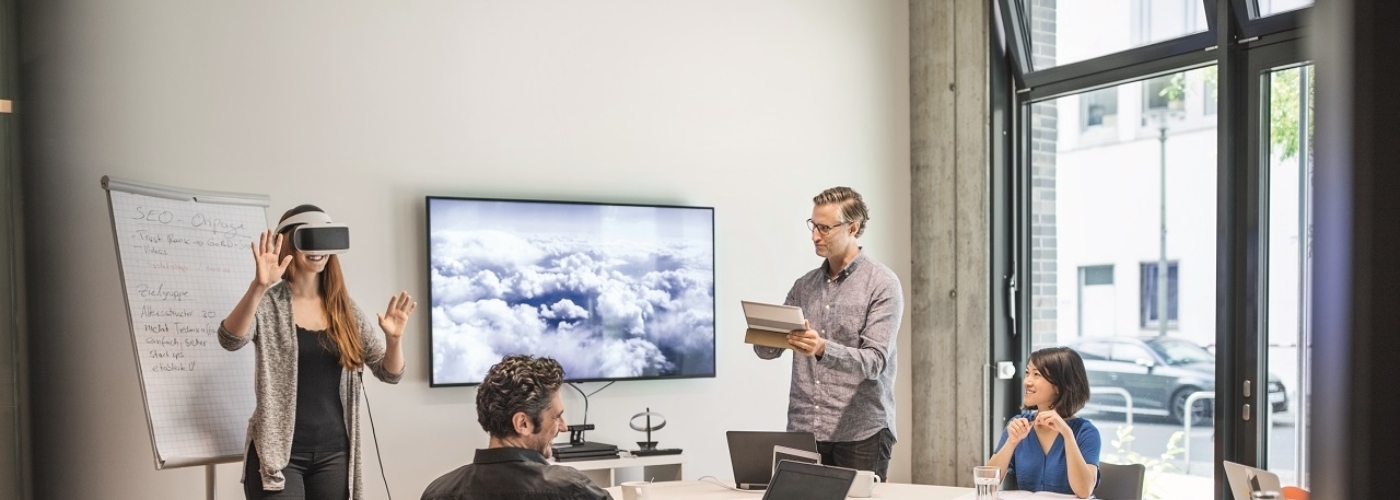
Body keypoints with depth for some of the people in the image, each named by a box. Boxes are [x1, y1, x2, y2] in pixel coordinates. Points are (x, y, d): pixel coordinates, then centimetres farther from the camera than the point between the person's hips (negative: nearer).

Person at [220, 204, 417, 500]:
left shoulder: (343, 309, 7)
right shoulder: (268, 304, -4)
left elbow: (389, 373, 6)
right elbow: (230, 340, -24)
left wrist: (394, 338, -15)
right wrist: (258, 286, -37)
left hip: (334, 452, 4)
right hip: (279, 452, -4)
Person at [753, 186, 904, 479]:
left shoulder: (882, 284, -5)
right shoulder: (804, 285, 11)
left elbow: (874, 361, -14)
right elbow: (769, 351, 10)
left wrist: (823, 350, -31)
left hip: (861, 433, -4)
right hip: (803, 430, 4)